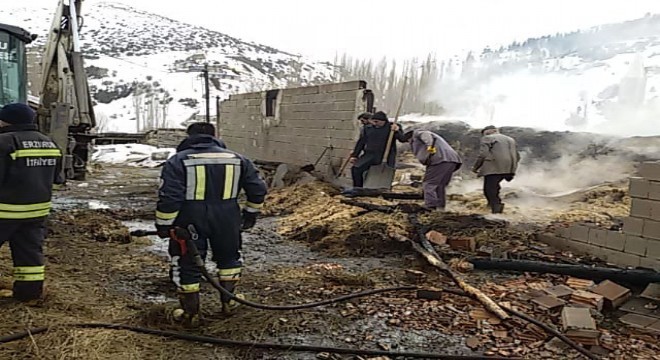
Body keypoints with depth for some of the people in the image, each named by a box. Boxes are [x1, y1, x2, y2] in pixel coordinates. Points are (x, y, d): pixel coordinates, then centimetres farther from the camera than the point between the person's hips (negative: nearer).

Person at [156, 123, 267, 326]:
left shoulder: (178, 161, -3)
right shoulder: (236, 159, 8)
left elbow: (168, 197, -11)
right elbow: (258, 189, 9)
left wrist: (163, 225, -1)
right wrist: (251, 213, 21)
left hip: (190, 221, -2)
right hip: (226, 219, 3)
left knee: (187, 265, 12)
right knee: (229, 258, 24)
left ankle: (191, 314, 20)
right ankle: (228, 301, 33)